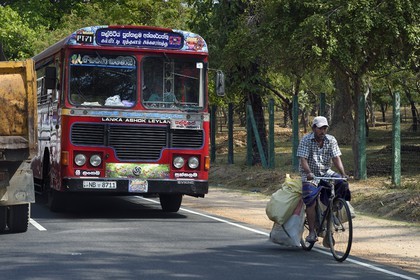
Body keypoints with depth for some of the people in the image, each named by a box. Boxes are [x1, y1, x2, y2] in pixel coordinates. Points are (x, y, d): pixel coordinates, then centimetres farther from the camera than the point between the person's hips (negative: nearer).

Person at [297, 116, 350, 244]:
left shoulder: (331, 140, -1)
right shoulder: (306, 140, -11)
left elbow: (336, 158, -8)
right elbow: (303, 159, -21)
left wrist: (343, 173, -24)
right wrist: (309, 173, -39)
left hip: (326, 172, 4)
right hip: (310, 175, -3)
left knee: (342, 183, -22)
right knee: (310, 202, -22)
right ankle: (312, 232, -19)